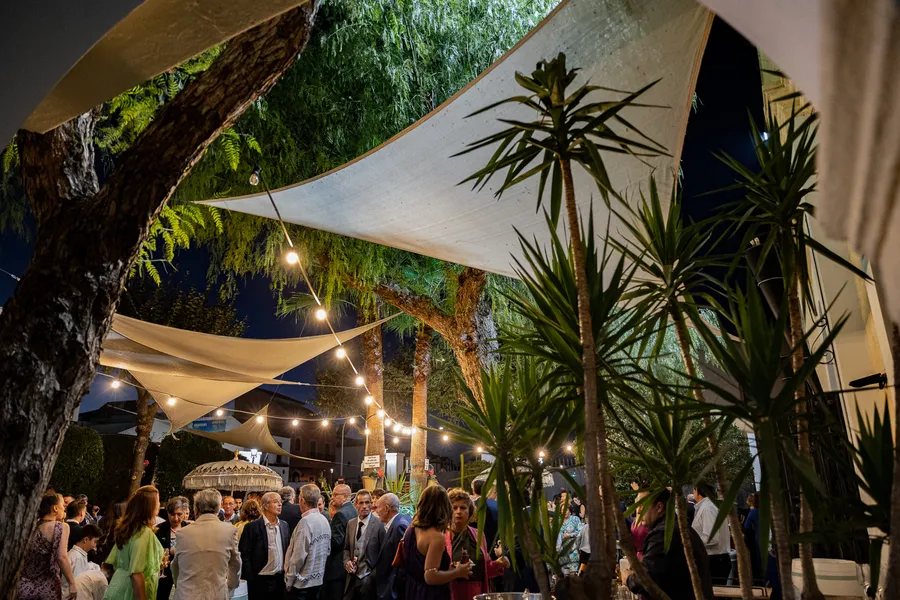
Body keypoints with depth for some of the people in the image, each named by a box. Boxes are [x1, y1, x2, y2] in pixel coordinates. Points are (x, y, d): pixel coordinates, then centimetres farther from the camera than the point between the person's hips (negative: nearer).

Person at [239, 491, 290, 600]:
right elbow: (244, 555, -8)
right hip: (260, 581, -5)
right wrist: (250, 580, -12)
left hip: (281, 580, 5)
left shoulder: (284, 525, 8)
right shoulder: (252, 527, -8)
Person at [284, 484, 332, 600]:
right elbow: (327, 550, 10)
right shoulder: (324, 520, 5)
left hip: (301, 582, -8)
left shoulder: (306, 521, -19)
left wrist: (289, 579, -10)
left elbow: (299, 555, -20)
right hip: (318, 580, 8)